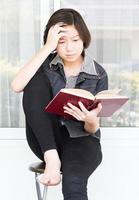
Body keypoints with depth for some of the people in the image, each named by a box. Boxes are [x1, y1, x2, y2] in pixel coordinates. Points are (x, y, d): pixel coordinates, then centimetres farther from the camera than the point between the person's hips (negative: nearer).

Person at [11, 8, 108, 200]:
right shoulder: (46, 64, 2)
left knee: (73, 183, -39)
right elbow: (17, 86, -19)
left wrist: (91, 120, -28)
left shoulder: (98, 74, 0)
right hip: (46, 141, 3)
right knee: (35, 80, -22)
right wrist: (48, 47, -20)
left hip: (80, 140, -3)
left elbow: (92, 129, -3)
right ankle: (51, 158, -24)